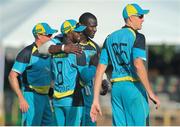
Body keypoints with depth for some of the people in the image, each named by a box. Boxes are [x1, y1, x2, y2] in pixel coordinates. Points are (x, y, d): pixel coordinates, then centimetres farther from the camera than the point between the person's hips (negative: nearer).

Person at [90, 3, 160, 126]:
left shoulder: (110, 38, 14)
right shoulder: (137, 37, -7)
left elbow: (100, 70, 9)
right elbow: (138, 65, -22)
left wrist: (96, 100, 7)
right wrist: (151, 93, -21)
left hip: (116, 88, 7)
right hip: (134, 88, -7)